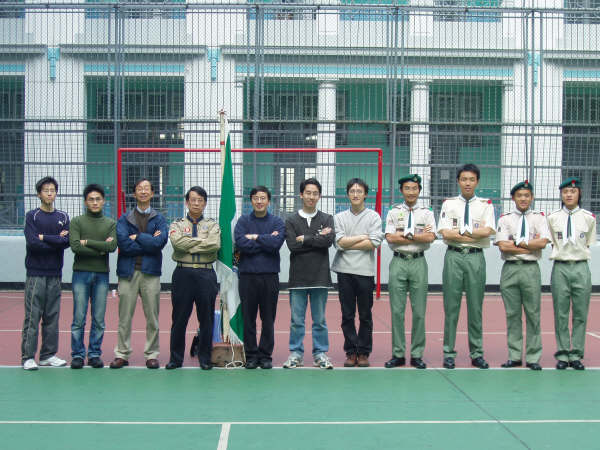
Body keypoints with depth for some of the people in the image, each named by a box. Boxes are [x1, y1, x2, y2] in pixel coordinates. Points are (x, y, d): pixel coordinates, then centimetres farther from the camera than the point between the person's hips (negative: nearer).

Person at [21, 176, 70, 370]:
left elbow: (67, 241, -3)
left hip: (55, 274, 4)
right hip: (35, 273, -4)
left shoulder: (63, 217, 11)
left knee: (52, 317, 7)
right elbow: (32, 242, -12)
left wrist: (44, 238, -10)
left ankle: (48, 354, 15)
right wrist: (56, 241, -7)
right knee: (32, 316, -4)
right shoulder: (32, 216, 1)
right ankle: (28, 357, 1)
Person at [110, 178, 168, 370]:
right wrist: (149, 242, -6)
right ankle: (122, 354, 10)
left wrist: (137, 237, -6)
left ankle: (152, 354, 10)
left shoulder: (159, 219, 10)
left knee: (152, 316, 2)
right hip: (128, 271, 0)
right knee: (124, 317, 2)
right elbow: (123, 243, -7)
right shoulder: (124, 219, 9)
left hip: (150, 272, 0)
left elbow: (160, 241, -9)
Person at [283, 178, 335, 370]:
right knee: (296, 320, 5)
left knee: (320, 320, 8)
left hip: (320, 277, 0)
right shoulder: (291, 221, 7)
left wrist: (305, 239, -8)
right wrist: (317, 239, -9)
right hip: (298, 277, 0)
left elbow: (329, 241, -11)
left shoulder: (327, 219, 8)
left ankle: (320, 354, 16)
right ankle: (296, 354, 15)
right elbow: (292, 245, -9)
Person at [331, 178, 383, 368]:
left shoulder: (373, 217, 5)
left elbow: (374, 243, -8)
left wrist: (348, 244, -6)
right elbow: (339, 242, -4)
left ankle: (364, 353, 11)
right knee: (347, 315, 4)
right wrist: (362, 237, -3)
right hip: (344, 271, 1)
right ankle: (351, 352, 12)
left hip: (365, 271, -1)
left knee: (365, 315, 3)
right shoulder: (339, 217, 10)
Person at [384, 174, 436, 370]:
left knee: (419, 311, 2)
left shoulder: (427, 213, 8)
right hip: (398, 262, 0)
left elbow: (430, 237, -7)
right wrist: (419, 236, -6)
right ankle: (398, 354, 10)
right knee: (397, 310, 2)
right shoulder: (393, 213, 8)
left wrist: (405, 234, -8)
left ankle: (417, 355, 10)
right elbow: (390, 238, -5)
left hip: (418, 262, 0)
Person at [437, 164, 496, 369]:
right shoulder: (449, 204, 7)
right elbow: (445, 233, -6)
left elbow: (487, 231, -8)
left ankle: (477, 354, 14)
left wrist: (460, 231, -7)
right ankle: (449, 354, 9)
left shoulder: (486, 205, 8)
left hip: (476, 257, 0)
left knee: (476, 307, 5)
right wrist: (475, 233, -7)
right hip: (453, 256, 0)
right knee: (451, 307, 2)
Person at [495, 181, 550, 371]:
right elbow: (503, 246, -6)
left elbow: (543, 242, -8)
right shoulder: (504, 219, 8)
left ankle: (533, 358, 7)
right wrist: (530, 245, -7)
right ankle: (514, 356, 11)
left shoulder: (539, 218, 8)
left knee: (533, 314, 1)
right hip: (510, 269, 1)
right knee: (512, 314, 4)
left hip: (531, 269, 0)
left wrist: (516, 243, -7)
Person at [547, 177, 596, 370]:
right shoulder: (552, 218, 4)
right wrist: (561, 254, 1)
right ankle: (562, 354, 9)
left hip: (581, 267, 0)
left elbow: (588, 243, 12)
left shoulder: (589, 218, 5)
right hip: (560, 267, 0)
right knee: (561, 314, 2)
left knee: (580, 314, 2)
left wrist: (577, 254, 4)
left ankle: (576, 355, 9)